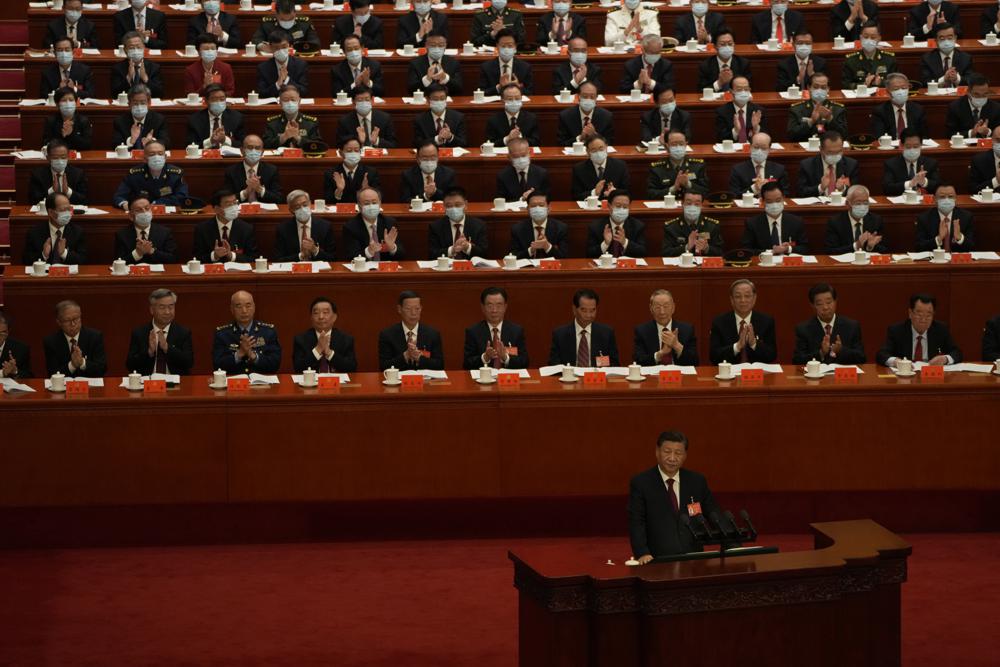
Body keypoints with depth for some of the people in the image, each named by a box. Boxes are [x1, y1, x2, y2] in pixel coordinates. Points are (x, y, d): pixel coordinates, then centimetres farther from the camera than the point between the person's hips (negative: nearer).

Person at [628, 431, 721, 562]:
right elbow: (636, 522, -4)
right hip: (658, 561, -4)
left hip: (693, 558, 4)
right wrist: (642, 553, -20)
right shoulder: (641, 483, 3)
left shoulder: (697, 481, 12)